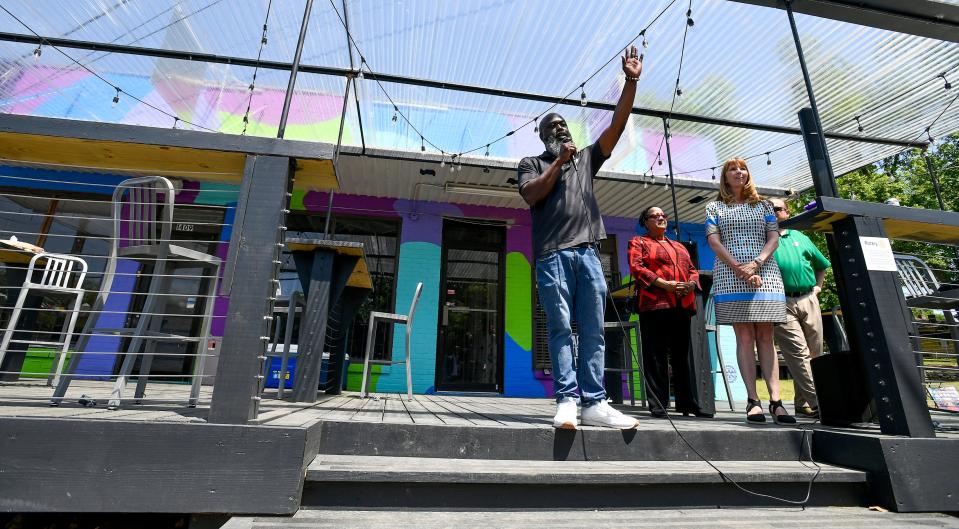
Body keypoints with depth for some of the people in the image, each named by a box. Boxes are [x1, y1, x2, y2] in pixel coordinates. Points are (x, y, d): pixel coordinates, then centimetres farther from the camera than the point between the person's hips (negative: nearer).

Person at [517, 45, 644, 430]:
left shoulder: (586, 158, 26)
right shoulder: (532, 163, 16)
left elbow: (617, 126, 16)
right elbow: (532, 195, -3)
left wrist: (631, 82, 8)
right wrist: (559, 161, -2)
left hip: (587, 252, 4)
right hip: (552, 255, -3)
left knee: (593, 331, 0)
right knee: (561, 329, -5)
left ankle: (594, 403, 3)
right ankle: (566, 400, -2)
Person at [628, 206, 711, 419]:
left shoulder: (680, 246, 29)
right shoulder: (638, 242, 9)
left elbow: (693, 270, 23)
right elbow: (636, 268, -5)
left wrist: (691, 283, -2)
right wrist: (666, 284, -14)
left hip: (682, 305, 6)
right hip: (654, 305, -6)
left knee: (684, 356, 8)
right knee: (656, 357, -5)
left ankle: (688, 403, 16)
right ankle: (658, 405, 1)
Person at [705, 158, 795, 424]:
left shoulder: (763, 205, 20)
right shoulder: (715, 207, 13)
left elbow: (774, 238, 8)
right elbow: (714, 241, 1)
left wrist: (755, 264, -11)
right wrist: (739, 268, -12)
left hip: (765, 274, 2)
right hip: (731, 275, -2)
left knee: (765, 337, -2)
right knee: (745, 337, -6)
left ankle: (775, 400, -3)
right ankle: (753, 400, -5)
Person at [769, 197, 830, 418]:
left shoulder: (801, 238, 20)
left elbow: (821, 266, 31)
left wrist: (818, 286, 17)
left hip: (809, 300, 5)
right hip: (781, 303, -5)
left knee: (814, 353, 6)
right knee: (799, 354, -11)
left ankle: (803, 402, 16)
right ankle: (817, 402, -9)